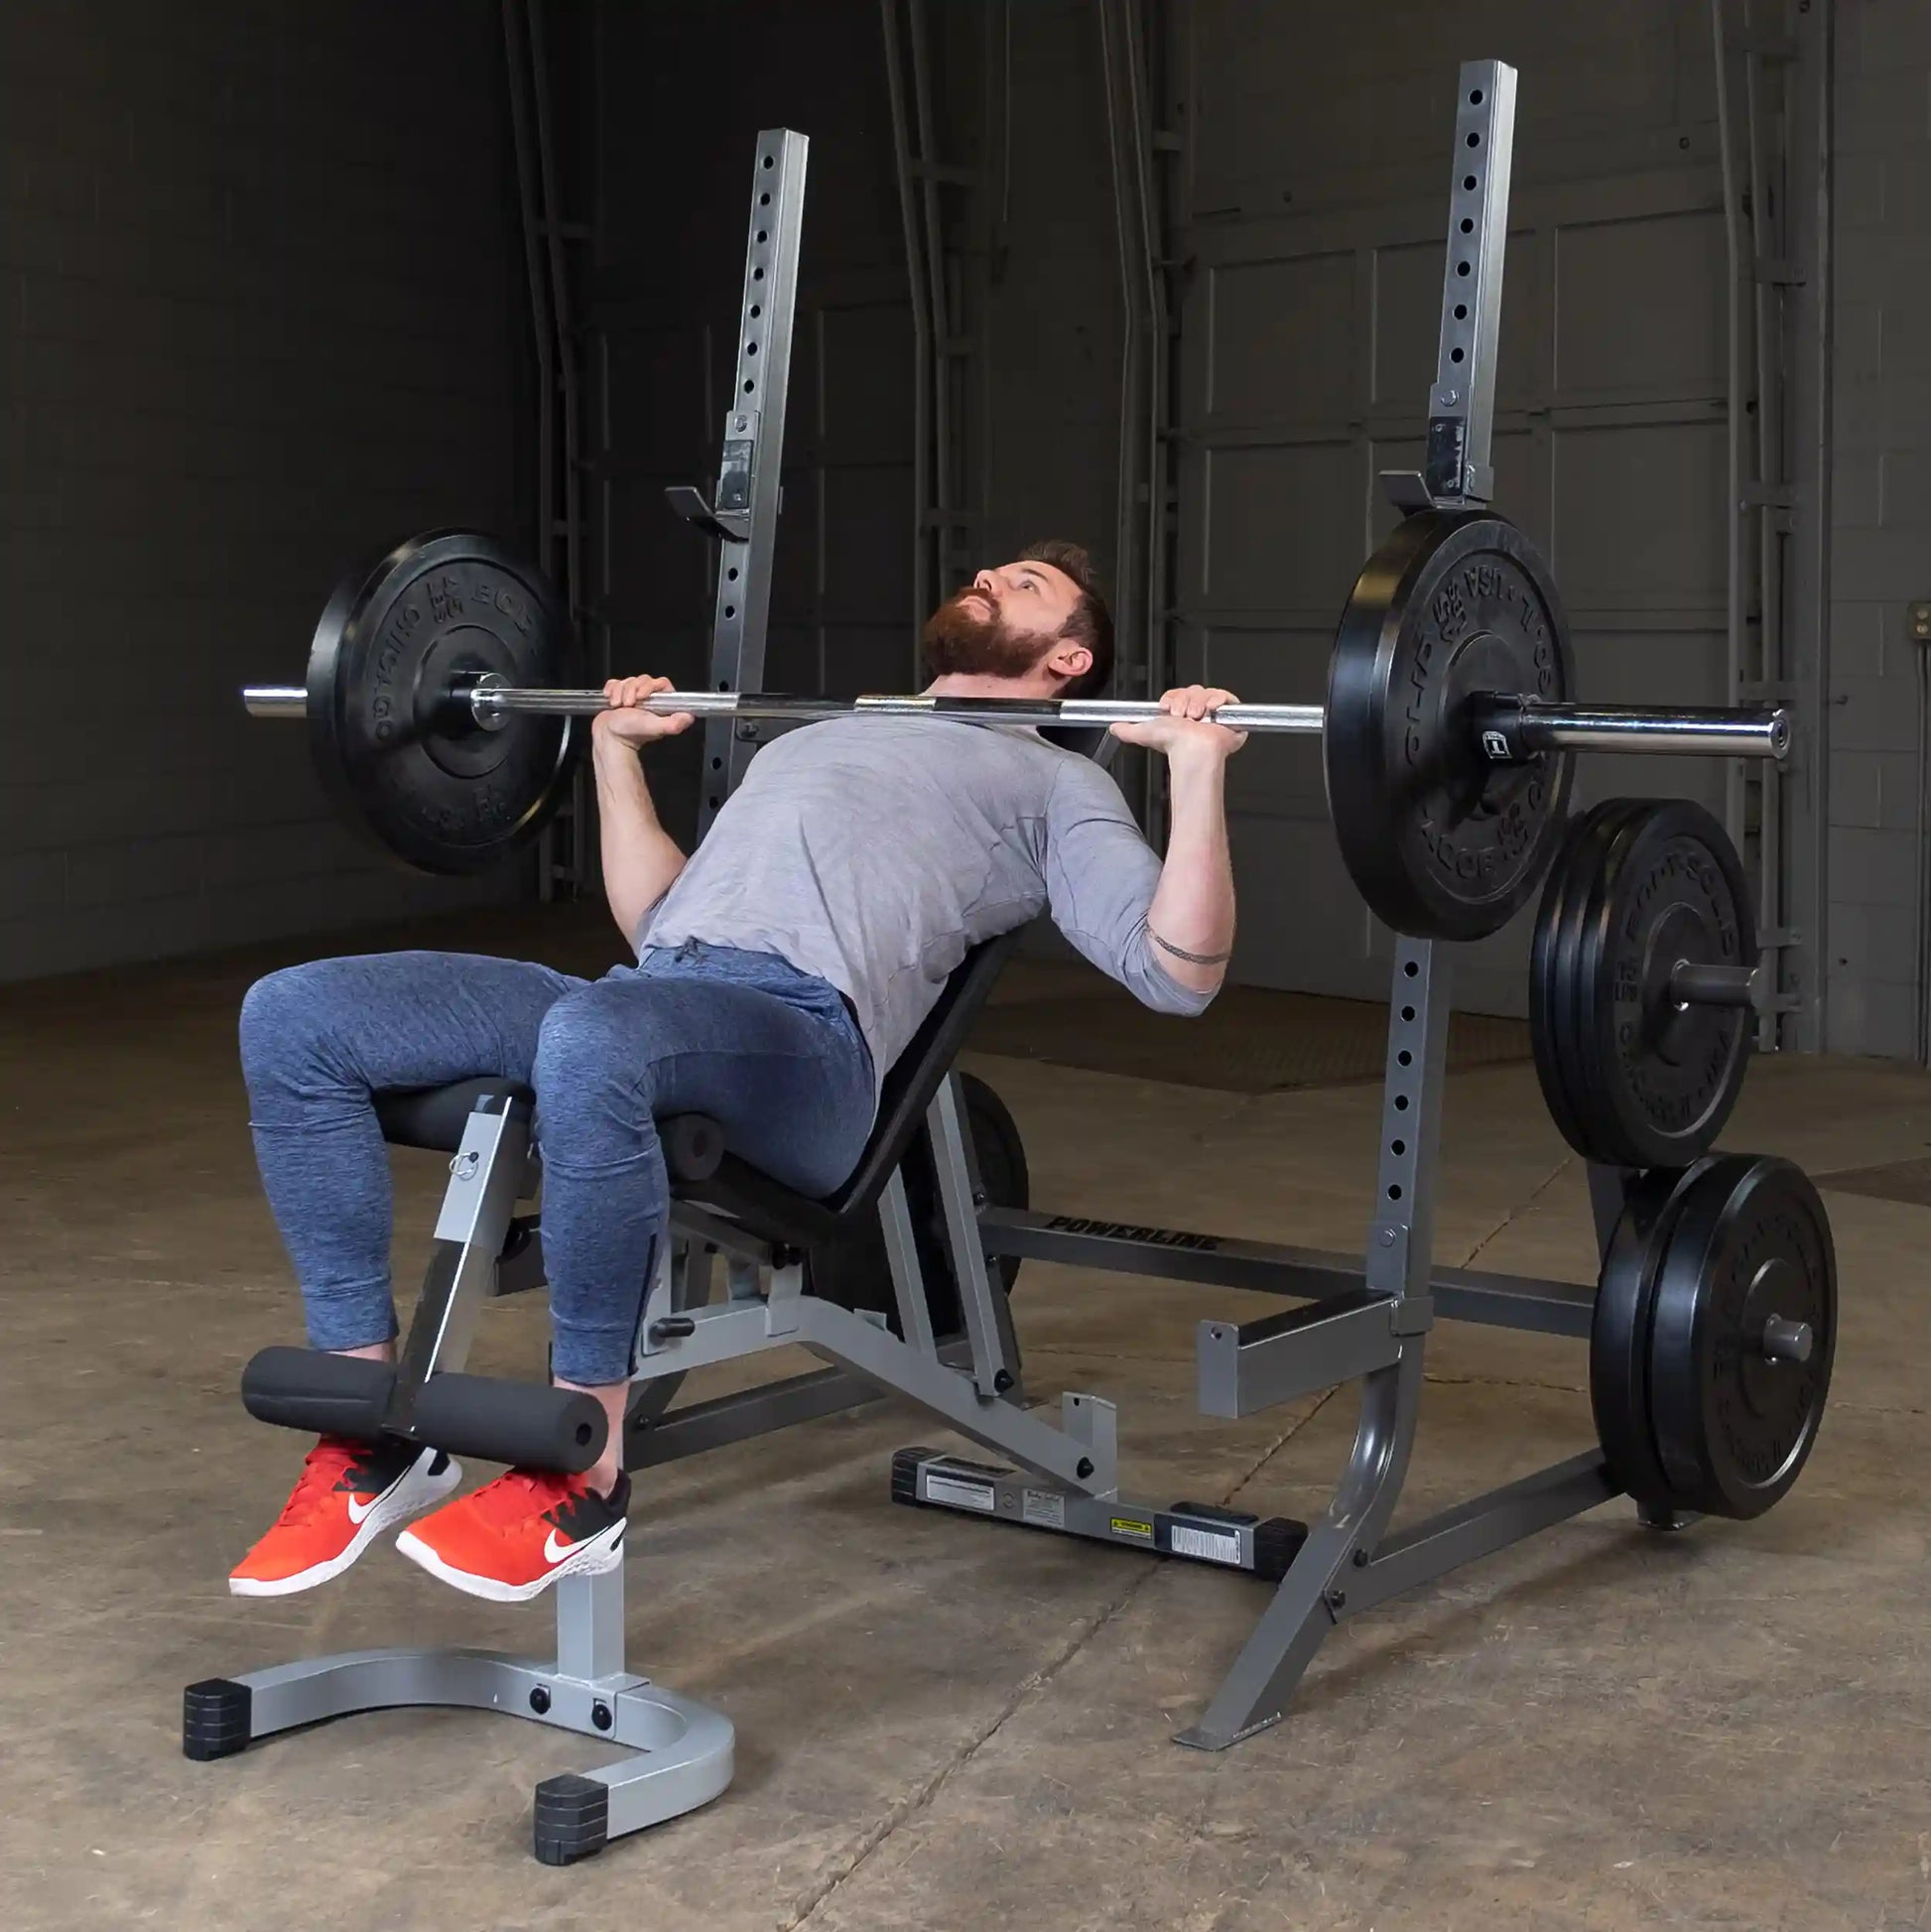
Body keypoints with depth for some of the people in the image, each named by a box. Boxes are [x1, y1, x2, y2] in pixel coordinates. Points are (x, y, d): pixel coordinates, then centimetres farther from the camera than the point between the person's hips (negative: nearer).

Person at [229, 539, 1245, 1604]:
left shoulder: (1053, 782, 19)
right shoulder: (815, 737, 39)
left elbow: (1176, 972, 3)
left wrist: (1195, 765, -4)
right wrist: (618, 749, 41)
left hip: (803, 1031, -7)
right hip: (645, 994, 7)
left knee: (593, 1041, -42)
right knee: (292, 1017, -13)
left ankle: (578, 1481, -25)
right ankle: (376, 1442, -9)